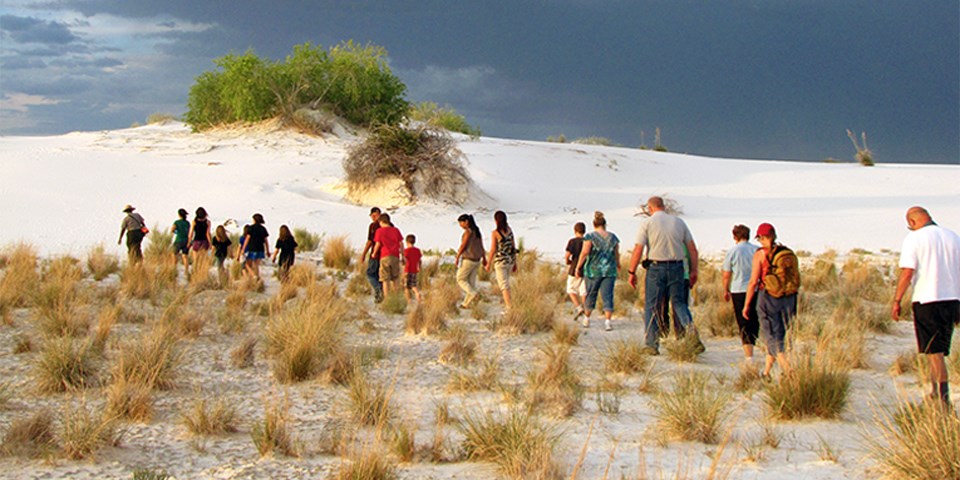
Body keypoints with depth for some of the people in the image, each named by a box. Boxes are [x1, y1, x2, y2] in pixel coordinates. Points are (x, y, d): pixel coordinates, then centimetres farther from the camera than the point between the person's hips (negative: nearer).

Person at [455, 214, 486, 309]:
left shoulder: (468, 231, -17)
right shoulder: (477, 231, 10)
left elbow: (463, 245, -19)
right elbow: (481, 246, 14)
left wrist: (457, 258, -14)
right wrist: (484, 258, 19)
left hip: (468, 259, -8)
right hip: (477, 260, 8)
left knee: (460, 279, 4)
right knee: (470, 281, 11)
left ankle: (473, 293, -17)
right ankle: (466, 303, 12)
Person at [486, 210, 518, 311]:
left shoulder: (495, 233, -16)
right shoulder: (509, 229, 1)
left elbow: (493, 250, -14)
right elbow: (514, 246, 5)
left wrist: (489, 264, -1)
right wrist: (515, 262, 14)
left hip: (500, 261, -6)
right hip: (510, 260, 6)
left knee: (504, 285, -1)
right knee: (506, 281, 23)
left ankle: (510, 308, -7)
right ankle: (507, 304, 25)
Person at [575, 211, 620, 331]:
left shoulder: (590, 236, -6)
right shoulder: (613, 237, 5)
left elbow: (585, 252, -12)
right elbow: (617, 254, 12)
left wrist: (578, 267, -5)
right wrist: (618, 264, 31)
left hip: (593, 270, -2)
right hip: (610, 270, 2)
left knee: (590, 294, 12)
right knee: (607, 295, 1)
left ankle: (586, 319, 24)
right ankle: (608, 320, -10)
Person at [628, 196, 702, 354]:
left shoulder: (648, 224, -1)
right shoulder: (679, 222, 9)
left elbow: (638, 250, -8)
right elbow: (692, 249, 8)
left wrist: (632, 272, -1)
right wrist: (694, 271, 15)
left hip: (656, 268, -3)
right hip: (676, 267, 3)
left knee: (651, 306, 6)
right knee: (679, 303, 14)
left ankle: (652, 344, 5)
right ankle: (690, 327, -11)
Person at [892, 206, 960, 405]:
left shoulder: (914, 238, -6)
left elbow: (907, 273, -15)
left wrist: (896, 301, -9)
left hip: (927, 300, -5)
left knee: (934, 352, -3)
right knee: (939, 350, 17)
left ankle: (944, 399, -8)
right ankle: (937, 394, 23)